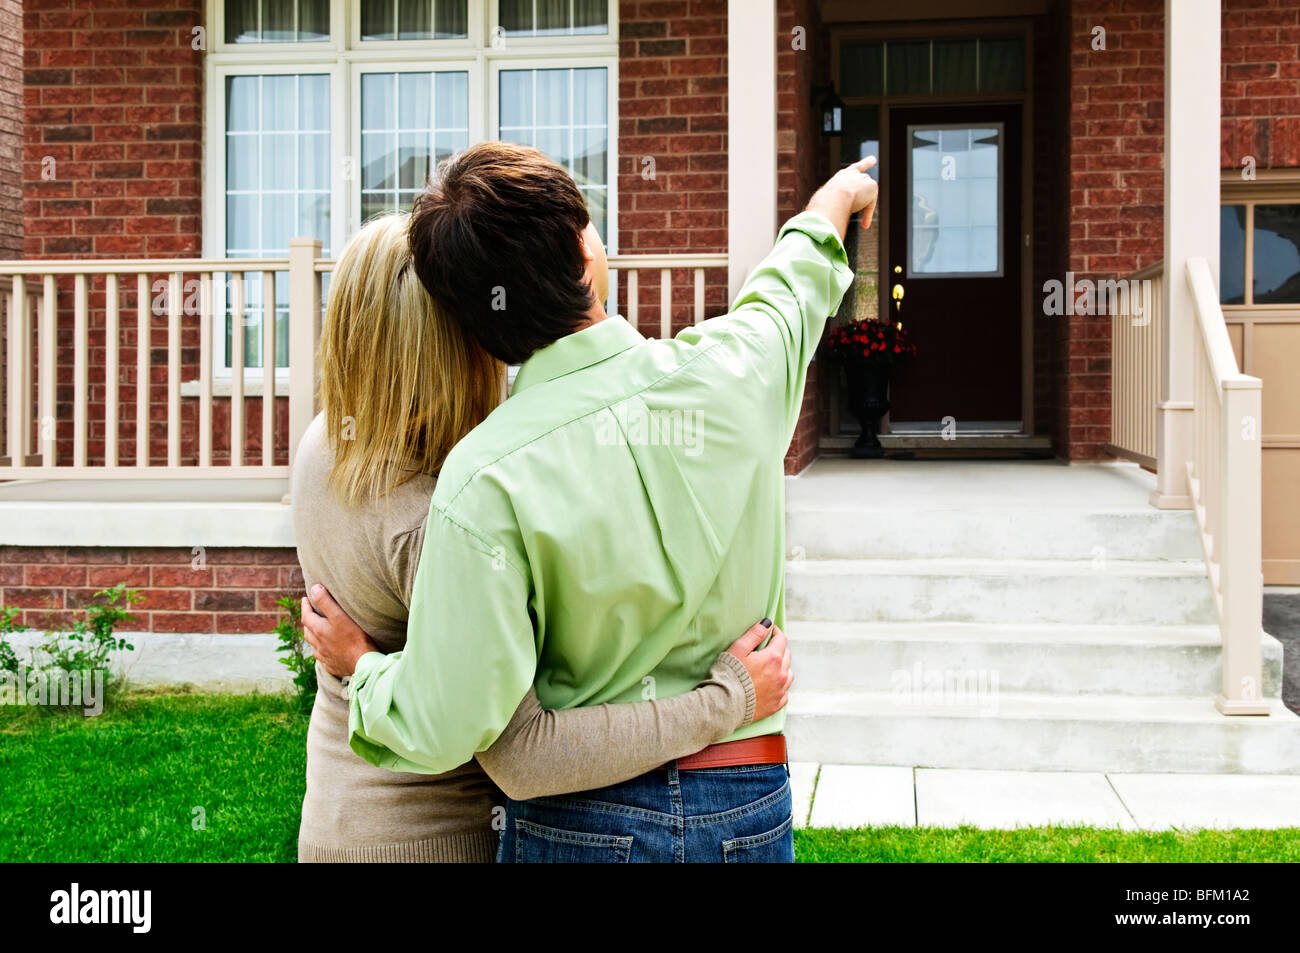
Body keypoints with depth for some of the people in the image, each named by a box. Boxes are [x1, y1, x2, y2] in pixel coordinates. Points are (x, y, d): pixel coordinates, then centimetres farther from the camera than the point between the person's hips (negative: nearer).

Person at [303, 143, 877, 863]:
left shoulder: (487, 479, -23)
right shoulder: (733, 370, -12)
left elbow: (443, 729, -21)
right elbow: (791, 290, 14)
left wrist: (363, 667, 1)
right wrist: (832, 202, 36)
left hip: (580, 821, -3)